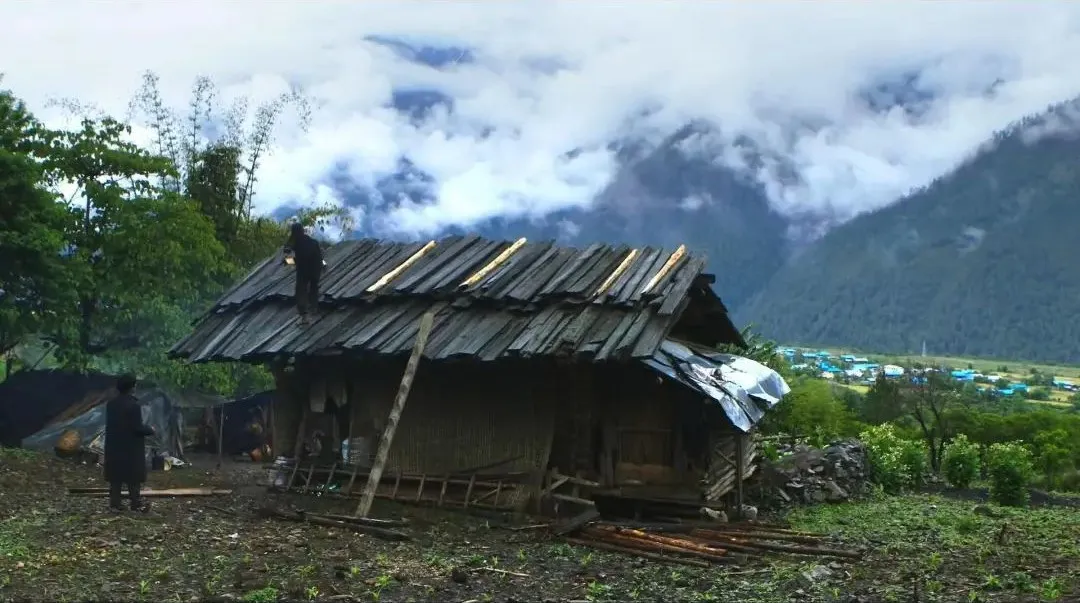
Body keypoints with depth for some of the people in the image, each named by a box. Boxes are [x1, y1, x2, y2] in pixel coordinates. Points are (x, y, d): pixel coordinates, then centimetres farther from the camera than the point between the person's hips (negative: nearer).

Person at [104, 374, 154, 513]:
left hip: (114, 446, 6)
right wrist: (150, 430, -2)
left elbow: (110, 424, 14)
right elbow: (137, 427, -21)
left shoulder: (111, 404, 5)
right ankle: (136, 503, 7)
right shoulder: (133, 404, -19)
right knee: (133, 476, 3)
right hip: (131, 447, -6)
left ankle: (114, 503, 12)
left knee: (116, 475, 10)